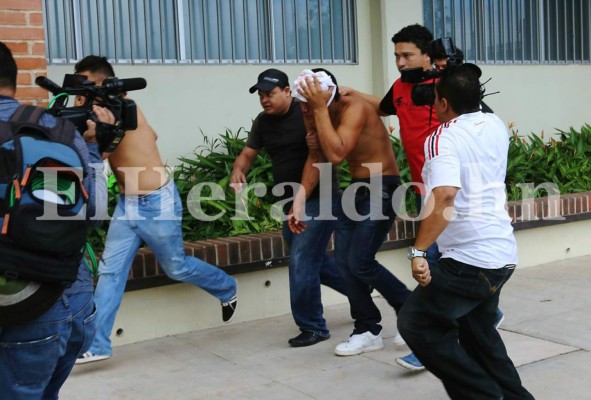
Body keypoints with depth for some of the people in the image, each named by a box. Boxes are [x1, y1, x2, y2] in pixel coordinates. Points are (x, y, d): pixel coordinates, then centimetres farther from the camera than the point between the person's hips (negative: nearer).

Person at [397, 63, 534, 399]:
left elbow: (445, 197, -29)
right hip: (503, 253, 9)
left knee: (415, 324, -2)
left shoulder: (444, 138, -13)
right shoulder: (496, 126, 10)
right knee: (478, 330, 25)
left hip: (469, 258, -9)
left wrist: (418, 251, -28)